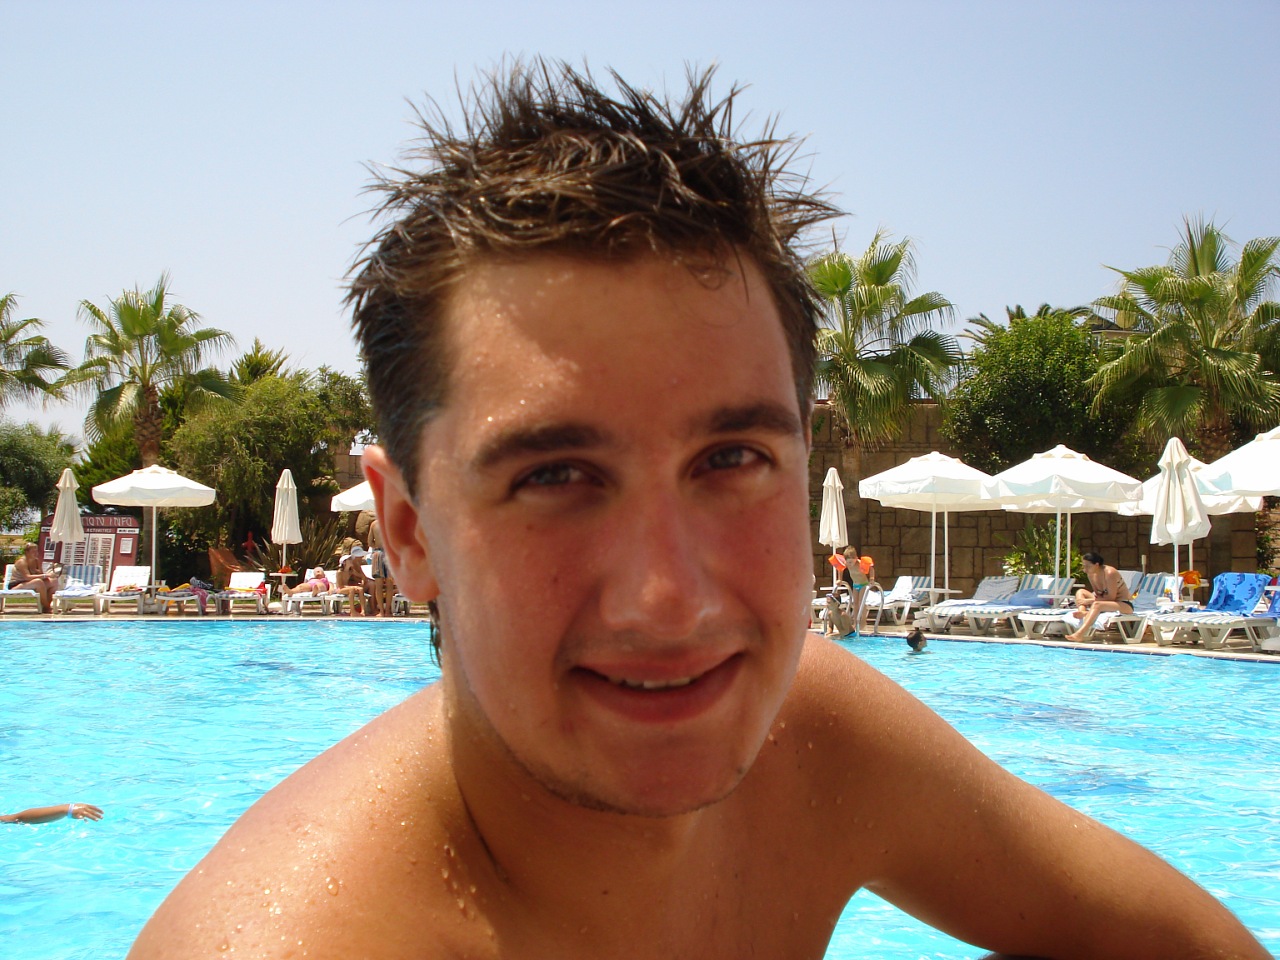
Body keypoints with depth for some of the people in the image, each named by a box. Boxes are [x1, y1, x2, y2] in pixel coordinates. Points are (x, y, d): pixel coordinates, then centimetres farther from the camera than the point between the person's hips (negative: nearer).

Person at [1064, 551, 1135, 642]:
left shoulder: (1110, 573, -22)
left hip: (1125, 605, -9)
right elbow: (1098, 595, 6)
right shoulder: (1091, 574, 0)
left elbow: (1111, 598, -23)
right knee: (1080, 592, 4)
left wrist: (1089, 601, -22)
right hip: (1108, 604, 9)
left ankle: (1079, 634, -49)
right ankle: (1082, 612, -27)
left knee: (1097, 605, -35)